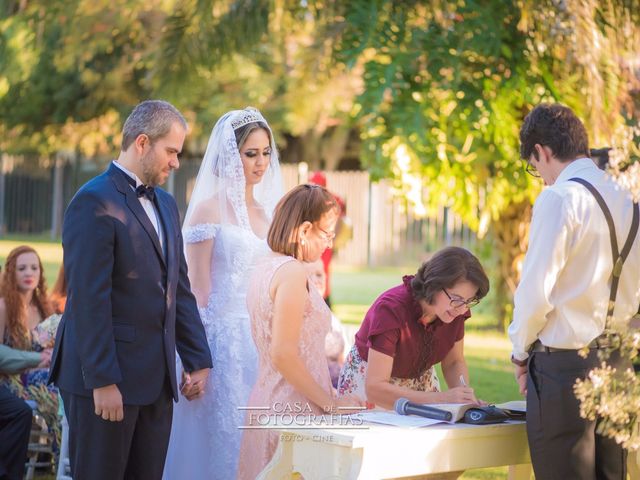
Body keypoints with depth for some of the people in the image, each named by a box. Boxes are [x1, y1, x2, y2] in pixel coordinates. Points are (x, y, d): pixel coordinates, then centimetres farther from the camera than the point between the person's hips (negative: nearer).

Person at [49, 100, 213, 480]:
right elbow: (89, 301, -16)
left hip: (156, 379, 8)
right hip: (107, 379, -8)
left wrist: (198, 360, 13)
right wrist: (103, 382, -19)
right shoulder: (94, 202, -11)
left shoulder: (166, 204, 16)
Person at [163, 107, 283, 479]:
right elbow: (198, 289, -7)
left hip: (263, 338, 6)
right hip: (223, 336, -6)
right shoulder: (208, 209, -5)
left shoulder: (268, 211, 14)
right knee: (222, 438, -2)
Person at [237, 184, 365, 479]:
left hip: (267, 401, 9)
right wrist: (330, 403, -13)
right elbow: (283, 354, -21)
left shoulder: (265, 268, 13)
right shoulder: (293, 271, -15)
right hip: (294, 410, -9)